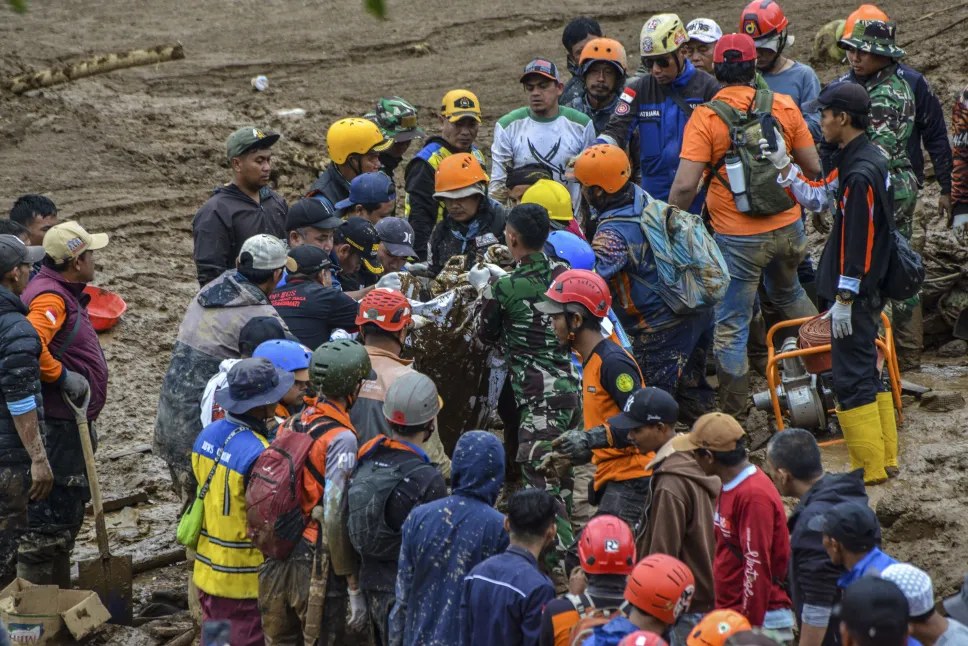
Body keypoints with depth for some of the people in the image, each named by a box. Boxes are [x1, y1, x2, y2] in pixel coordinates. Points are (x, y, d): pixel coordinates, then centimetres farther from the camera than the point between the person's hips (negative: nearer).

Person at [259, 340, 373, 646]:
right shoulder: (340, 438, -15)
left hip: (275, 565, 7)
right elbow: (335, 516, -20)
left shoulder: (290, 425, 6)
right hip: (316, 568, -7)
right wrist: (354, 587, -15)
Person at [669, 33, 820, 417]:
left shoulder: (705, 117, -13)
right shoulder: (784, 107, -3)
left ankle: (732, 415, 9)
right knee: (788, 293, 33)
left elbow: (684, 186, -20)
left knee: (730, 327, 6)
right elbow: (813, 169, 3)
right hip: (787, 227, 4)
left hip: (738, 237, -4)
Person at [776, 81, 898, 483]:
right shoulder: (859, 161, 10)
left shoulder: (861, 173, -22)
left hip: (855, 293, -10)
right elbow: (818, 197, 20)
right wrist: (783, 166, 12)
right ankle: (885, 460, 22)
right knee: (868, 373, 16)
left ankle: (869, 469, 0)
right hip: (869, 291, 10)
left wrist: (844, 299, -19)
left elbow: (857, 242, -22)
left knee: (852, 379, -5)